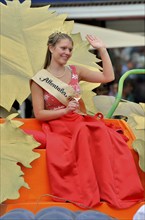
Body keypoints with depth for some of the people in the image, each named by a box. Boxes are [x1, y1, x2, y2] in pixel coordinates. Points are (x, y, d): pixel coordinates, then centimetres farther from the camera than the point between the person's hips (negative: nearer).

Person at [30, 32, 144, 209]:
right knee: (83, 132, -38)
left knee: (101, 131, -32)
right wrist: (65, 110, -17)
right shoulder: (39, 79, 0)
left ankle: (115, 191, -38)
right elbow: (39, 114, -4)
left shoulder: (75, 71, 13)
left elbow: (108, 77, 8)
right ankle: (89, 194, -37)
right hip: (56, 126, -4)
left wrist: (102, 49, 5)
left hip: (79, 122, 4)